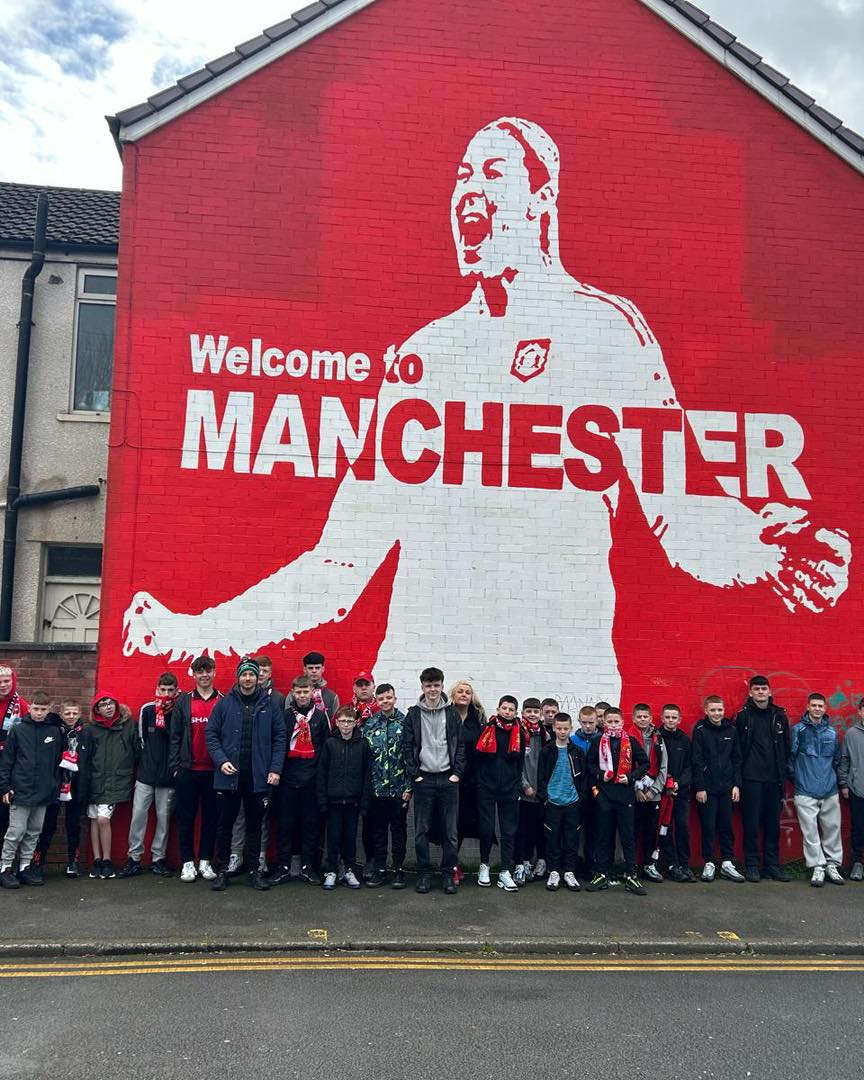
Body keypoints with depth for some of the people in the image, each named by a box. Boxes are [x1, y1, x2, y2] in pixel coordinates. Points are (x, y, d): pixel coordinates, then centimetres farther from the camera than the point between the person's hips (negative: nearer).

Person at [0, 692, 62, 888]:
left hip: (44, 792, 4)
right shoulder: (18, 730, -2)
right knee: (16, 831, -2)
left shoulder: (54, 732, 6)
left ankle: (25, 868, 21)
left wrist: (56, 786, 7)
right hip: (21, 790, -3)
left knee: (34, 832, 10)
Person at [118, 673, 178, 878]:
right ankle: (134, 858, 13)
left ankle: (158, 858, 17)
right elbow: (141, 738, 9)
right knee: (138, 815, 2)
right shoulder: (147, 709, 1)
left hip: (168, 776, -1)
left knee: (164, 818, 6)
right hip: (146, 774, 1)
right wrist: (146, 759, 7)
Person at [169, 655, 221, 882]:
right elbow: (175, 736, 4)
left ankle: (205, 861, 16)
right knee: (186, 816, 5)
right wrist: (174, 766, -2)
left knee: (211, 817, 6)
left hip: (213, 770, 0)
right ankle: (187, 862, 13)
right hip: (188, 769, 0)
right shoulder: (184, 701, 5)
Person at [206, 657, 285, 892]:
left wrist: (275, 768, -5)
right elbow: (211, 734, 2)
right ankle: (223, 870, 21)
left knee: (255, 825, 10)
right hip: (228, 775, 0)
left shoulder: (269, 705, 3)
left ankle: (255, 870, 22)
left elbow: (279, 738, 3)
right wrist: (221, 760, -11)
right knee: (224, 825, 8)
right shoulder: (224, 704, 1)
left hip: (258, 776, 0)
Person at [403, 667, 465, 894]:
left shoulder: (452, 713, 4)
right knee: (421, 830, 4)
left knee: (450, 831, 4)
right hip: (423, 779, 0)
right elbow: (407, 746, 1)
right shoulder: (414, 714, 2)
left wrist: (457, 773, -3)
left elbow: (461, 745, 4)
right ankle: (424, 874, 15)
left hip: (448, 779, 0)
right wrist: (414, 774, -5)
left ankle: (449, 874, 14)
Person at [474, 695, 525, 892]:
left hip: (509, 790, 2)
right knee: (486, 829, 3)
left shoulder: (519, 734, 5)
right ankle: (484, 865, 23)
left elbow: (521, 763, 11)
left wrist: (517, 785, 4)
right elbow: (476, 757, 1)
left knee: (509, 831, 3)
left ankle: (505, 872, 10)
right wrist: (479, 782, -3)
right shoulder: (487, 729, -2)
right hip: (486, 789, -2)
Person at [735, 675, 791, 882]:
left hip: (774, 779, 3)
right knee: (751, 823, 1)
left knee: (773, 824, 9)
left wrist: (783, 775, 5)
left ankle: (772, 864, 19)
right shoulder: (743, 716, -1)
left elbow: (786, 747, 10)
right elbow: (737, 748, -2)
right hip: (751, 779, -3)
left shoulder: (779, 716, 8)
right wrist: (739, 775, -6)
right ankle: (751, 864, 11)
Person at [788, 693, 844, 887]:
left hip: (830, 791, 3)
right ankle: (817, 867, 7)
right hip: (805, 791, -3)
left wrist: (833, 778, 14)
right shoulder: (798, 729, -3)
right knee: (810, 831, -2)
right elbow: (791, 756, -1)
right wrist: (794, 777, 3)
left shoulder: (832, 732, 8)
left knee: (832, 829, 8)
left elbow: (837, 759, 17)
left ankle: (832, 865, 20)